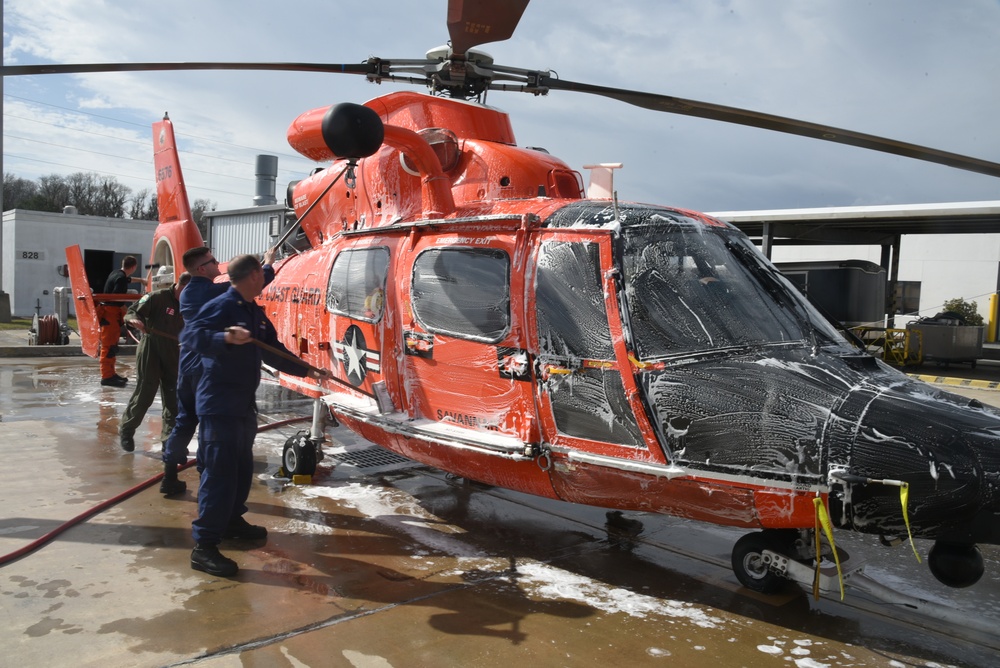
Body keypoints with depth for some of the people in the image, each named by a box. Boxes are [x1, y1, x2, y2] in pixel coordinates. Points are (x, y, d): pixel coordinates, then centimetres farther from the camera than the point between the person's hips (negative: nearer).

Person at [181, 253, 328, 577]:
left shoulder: (256, 313, 14)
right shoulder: (221, 306, -14)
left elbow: (274, 353, 21)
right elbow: (189, 334, -26)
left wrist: (308, 370, 20)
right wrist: (226, 338, -41)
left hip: (244, 405, 9)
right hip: (219, 405, -9)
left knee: (242, 468, 19)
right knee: (220, 472, -9)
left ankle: (232, 520, 37)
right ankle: (204, 546, -3)